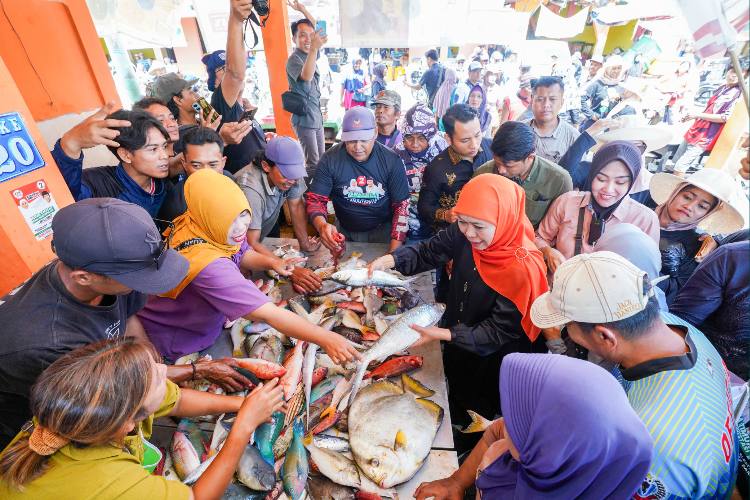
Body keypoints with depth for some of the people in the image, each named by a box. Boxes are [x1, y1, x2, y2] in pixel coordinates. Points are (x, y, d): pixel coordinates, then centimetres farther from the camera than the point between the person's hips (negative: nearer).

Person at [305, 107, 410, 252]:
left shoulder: (392, 160, -11)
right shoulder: (330, 159, -11)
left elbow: (401, 205, -8)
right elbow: (315, 199, -8)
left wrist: (394, 251, -17)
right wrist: (321, 225, -32)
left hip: (383, 230, -1)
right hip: (344, 232, 1)